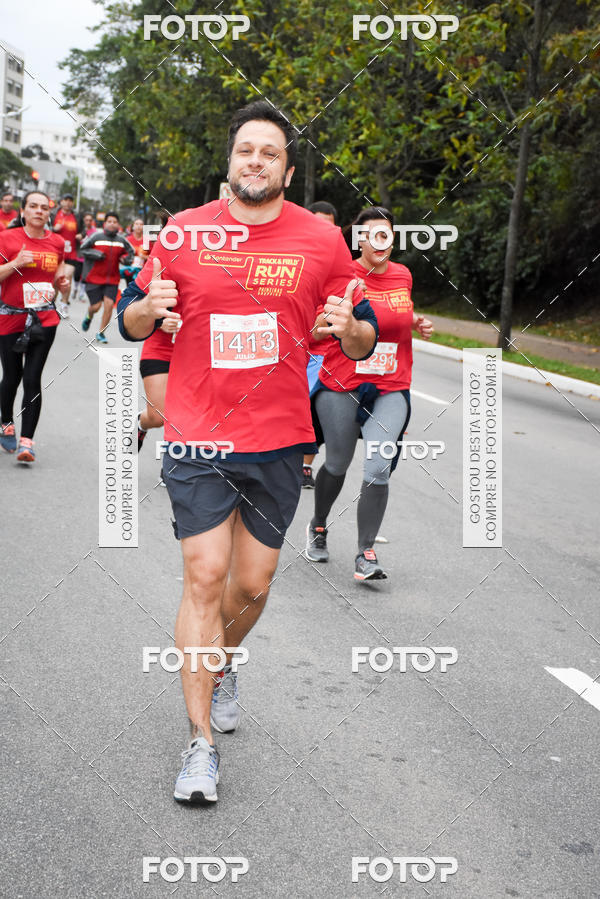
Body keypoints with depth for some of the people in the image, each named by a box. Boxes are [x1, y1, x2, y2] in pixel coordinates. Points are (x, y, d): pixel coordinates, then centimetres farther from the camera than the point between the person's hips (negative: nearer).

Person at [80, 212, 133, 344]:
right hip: (94, 278, -2)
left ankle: (101, 333, 7)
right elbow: (83, 250, 1)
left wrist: (126, 259, -2)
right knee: (96, 306, -3)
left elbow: (131, 252, 19)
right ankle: (89, 316, 36)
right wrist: (95, 254, -14)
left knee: (109, 305, -9)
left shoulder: (122, 240, 4)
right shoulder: (96, 236, -6)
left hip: (112, 279, 2)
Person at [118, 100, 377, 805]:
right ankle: (202, 741, 4)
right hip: (197, 438, -1)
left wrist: (348, 327, -17)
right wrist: (147, 307, -14)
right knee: (204, 578, -6)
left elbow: (365, 337, 7)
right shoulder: (184, 231, 1)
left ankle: (220, 666, 43)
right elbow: (131, 320, 9)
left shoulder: (322, 240, 2)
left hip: (279, 441, 2)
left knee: (252, 584, 10)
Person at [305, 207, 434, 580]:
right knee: (337, 465, 14)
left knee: (378, 470, -13)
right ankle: (318, 527, 42)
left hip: (391, 389, 2)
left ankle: (366, 553, -2)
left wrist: (418, 324, 7)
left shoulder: (403, 275, 6)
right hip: (342, 385, -2)